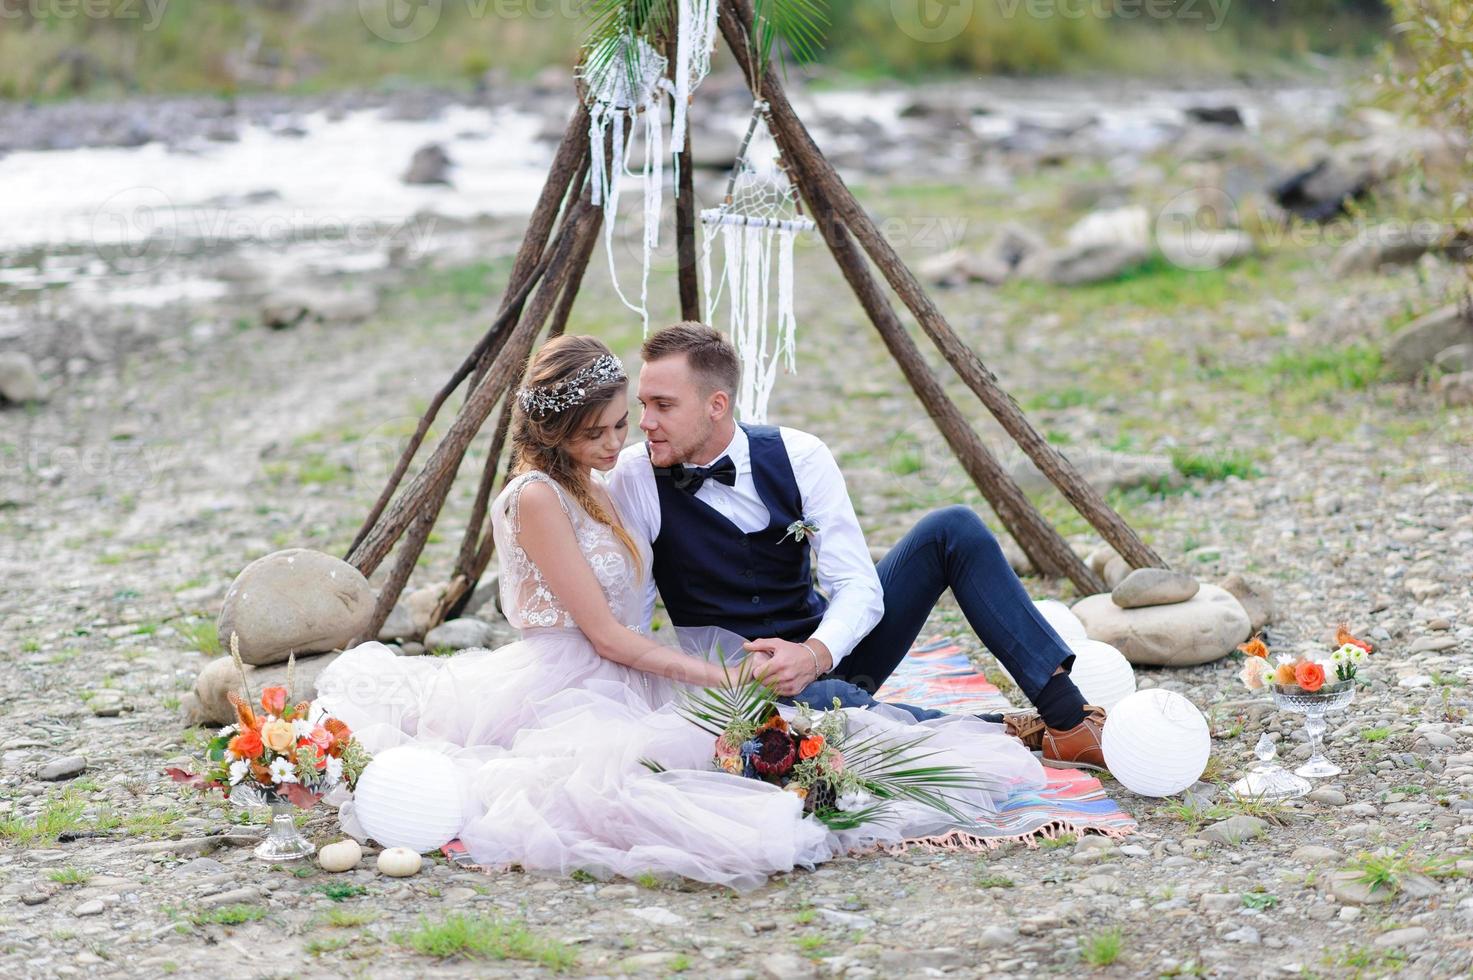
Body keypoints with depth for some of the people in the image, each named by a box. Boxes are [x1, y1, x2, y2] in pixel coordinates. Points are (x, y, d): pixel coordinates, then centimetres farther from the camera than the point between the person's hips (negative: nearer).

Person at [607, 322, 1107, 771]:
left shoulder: (798, 456, -10)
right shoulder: (636, 478, -13)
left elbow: (859, 587, -15)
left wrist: (814, 653, -34)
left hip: (829, 647, 3)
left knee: (953, 529, -13)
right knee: (815, 698, -41)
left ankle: (1068, 718, -18)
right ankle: (1014, 735, -25)